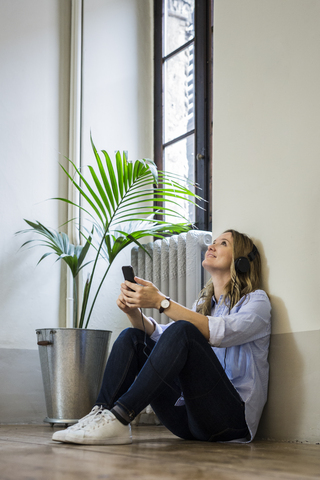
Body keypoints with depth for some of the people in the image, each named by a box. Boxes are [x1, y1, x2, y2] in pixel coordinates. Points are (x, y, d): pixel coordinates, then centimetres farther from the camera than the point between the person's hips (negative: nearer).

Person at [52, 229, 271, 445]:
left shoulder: (257, 300, 3)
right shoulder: (203, 304, 24)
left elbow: (220, 332, -18)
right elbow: (159, 336, 8)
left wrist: (161, 302, -24)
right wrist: (134, 312, -11)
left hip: (234, 416, -6)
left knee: (183, 332, -28)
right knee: (131, 337, -4)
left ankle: (119, 418, -35)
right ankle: (101, 413, -25)